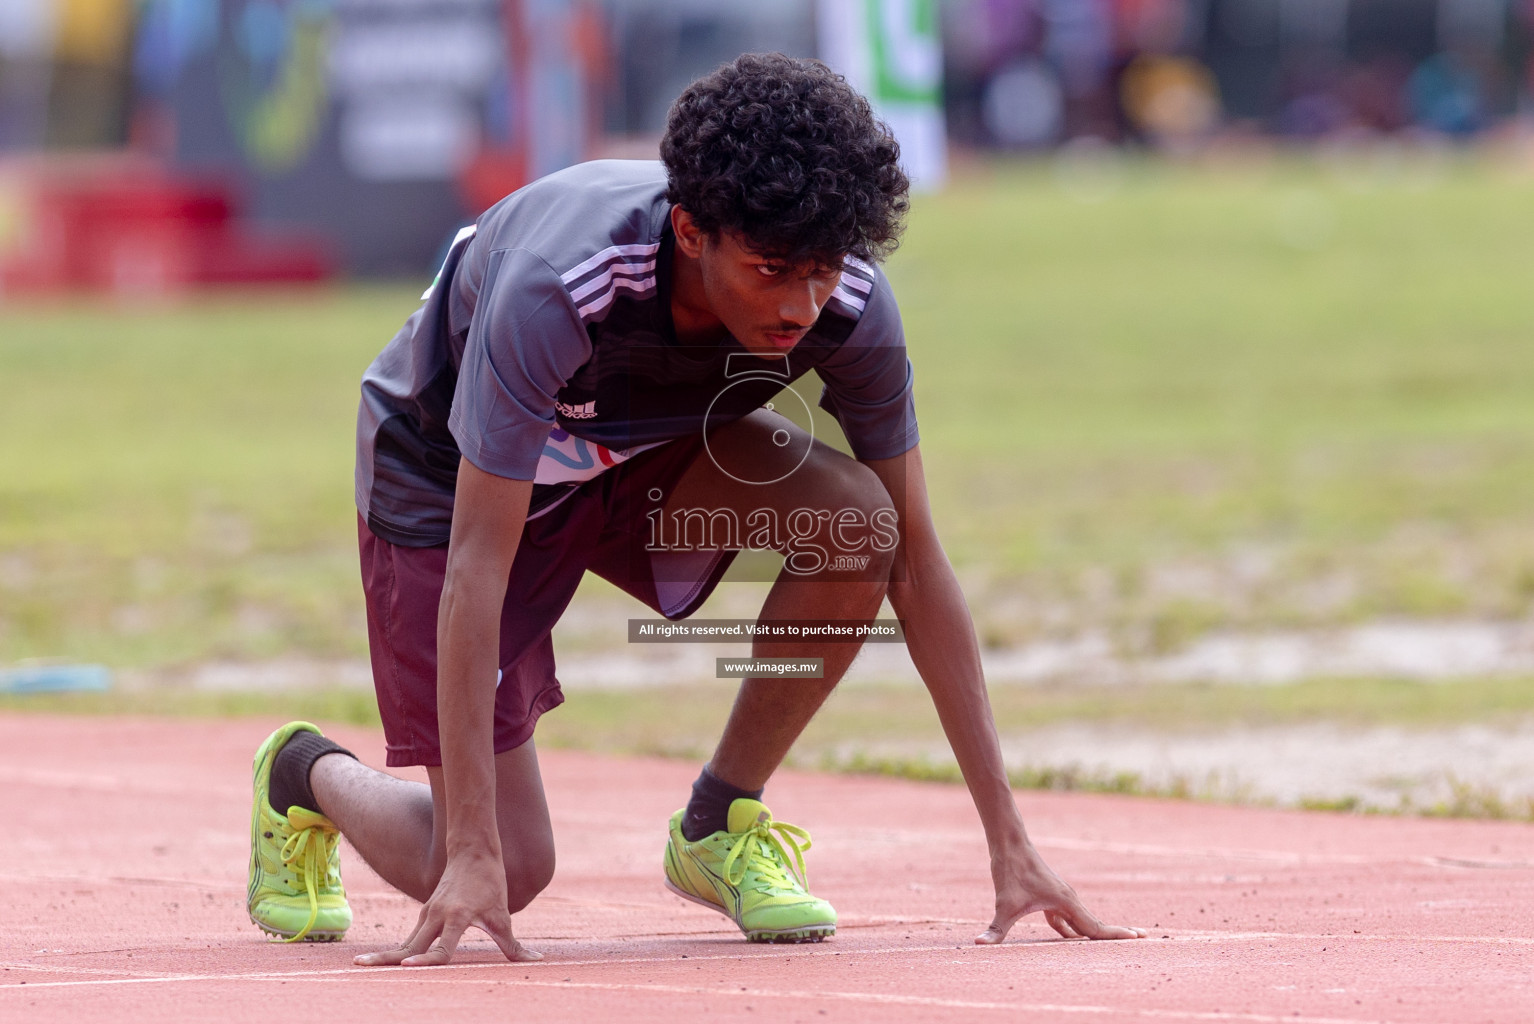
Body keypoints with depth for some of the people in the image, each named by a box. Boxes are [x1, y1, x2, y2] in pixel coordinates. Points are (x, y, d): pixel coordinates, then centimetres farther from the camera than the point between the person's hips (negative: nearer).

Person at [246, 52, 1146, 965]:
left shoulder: (848, 306, -28)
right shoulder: (556, 289, -41)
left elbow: (915, 560, -18)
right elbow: (478, 569, -39)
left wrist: (1007, 837, -21)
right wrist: (472, 856, -43)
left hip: (648, 449, 4)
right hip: (451, 471, -4)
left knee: (856, 515, -27)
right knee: (505, 874, -10)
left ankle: (721, 822, -5)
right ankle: (310, 776, 24)